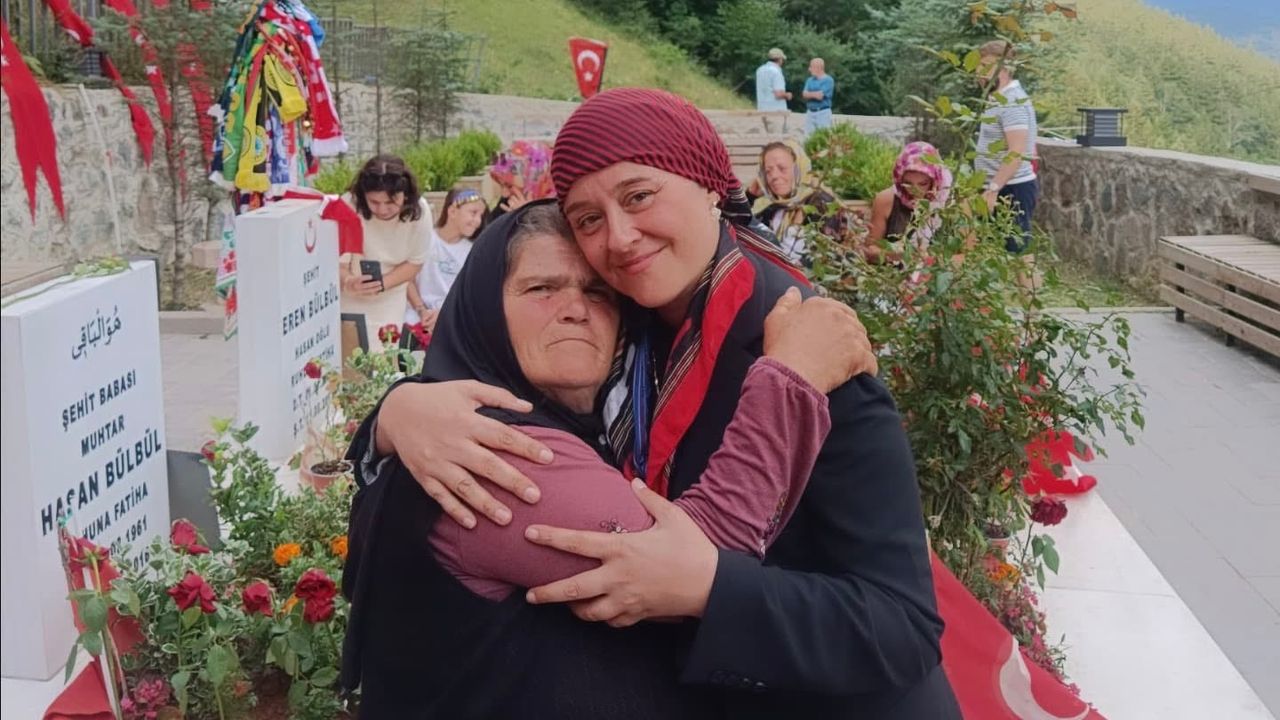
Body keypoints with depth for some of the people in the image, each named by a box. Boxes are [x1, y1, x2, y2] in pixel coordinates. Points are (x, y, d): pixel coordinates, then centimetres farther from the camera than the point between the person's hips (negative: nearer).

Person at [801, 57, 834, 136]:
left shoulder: (828, 80, -6)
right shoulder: (810, 80, 14)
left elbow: (820, 95, -15)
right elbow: (805, 95, 0)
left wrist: (810, 94, -2)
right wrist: (815, 94, -15)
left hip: (823, 113, -6)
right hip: (810, 112, 6)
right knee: (808, 137, 6)